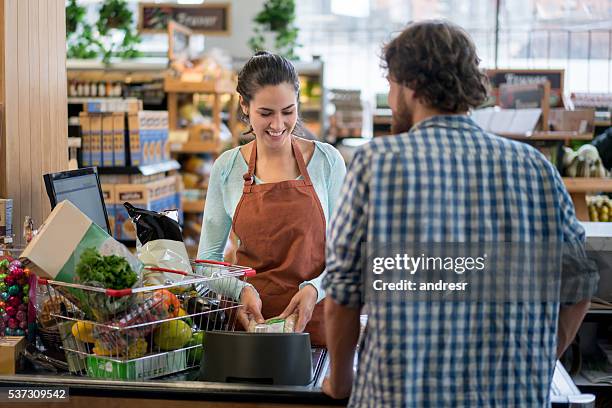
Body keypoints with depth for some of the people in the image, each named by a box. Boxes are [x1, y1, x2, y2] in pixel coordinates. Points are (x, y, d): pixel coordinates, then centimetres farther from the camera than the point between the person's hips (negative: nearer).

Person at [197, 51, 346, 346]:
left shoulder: (326, 160, -1)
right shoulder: (227, 168, 2)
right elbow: (208, 256, 6)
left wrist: (315, 288, -15)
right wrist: (240, 289, -13)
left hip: (314, 319, -1)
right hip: (248, 319, 1)